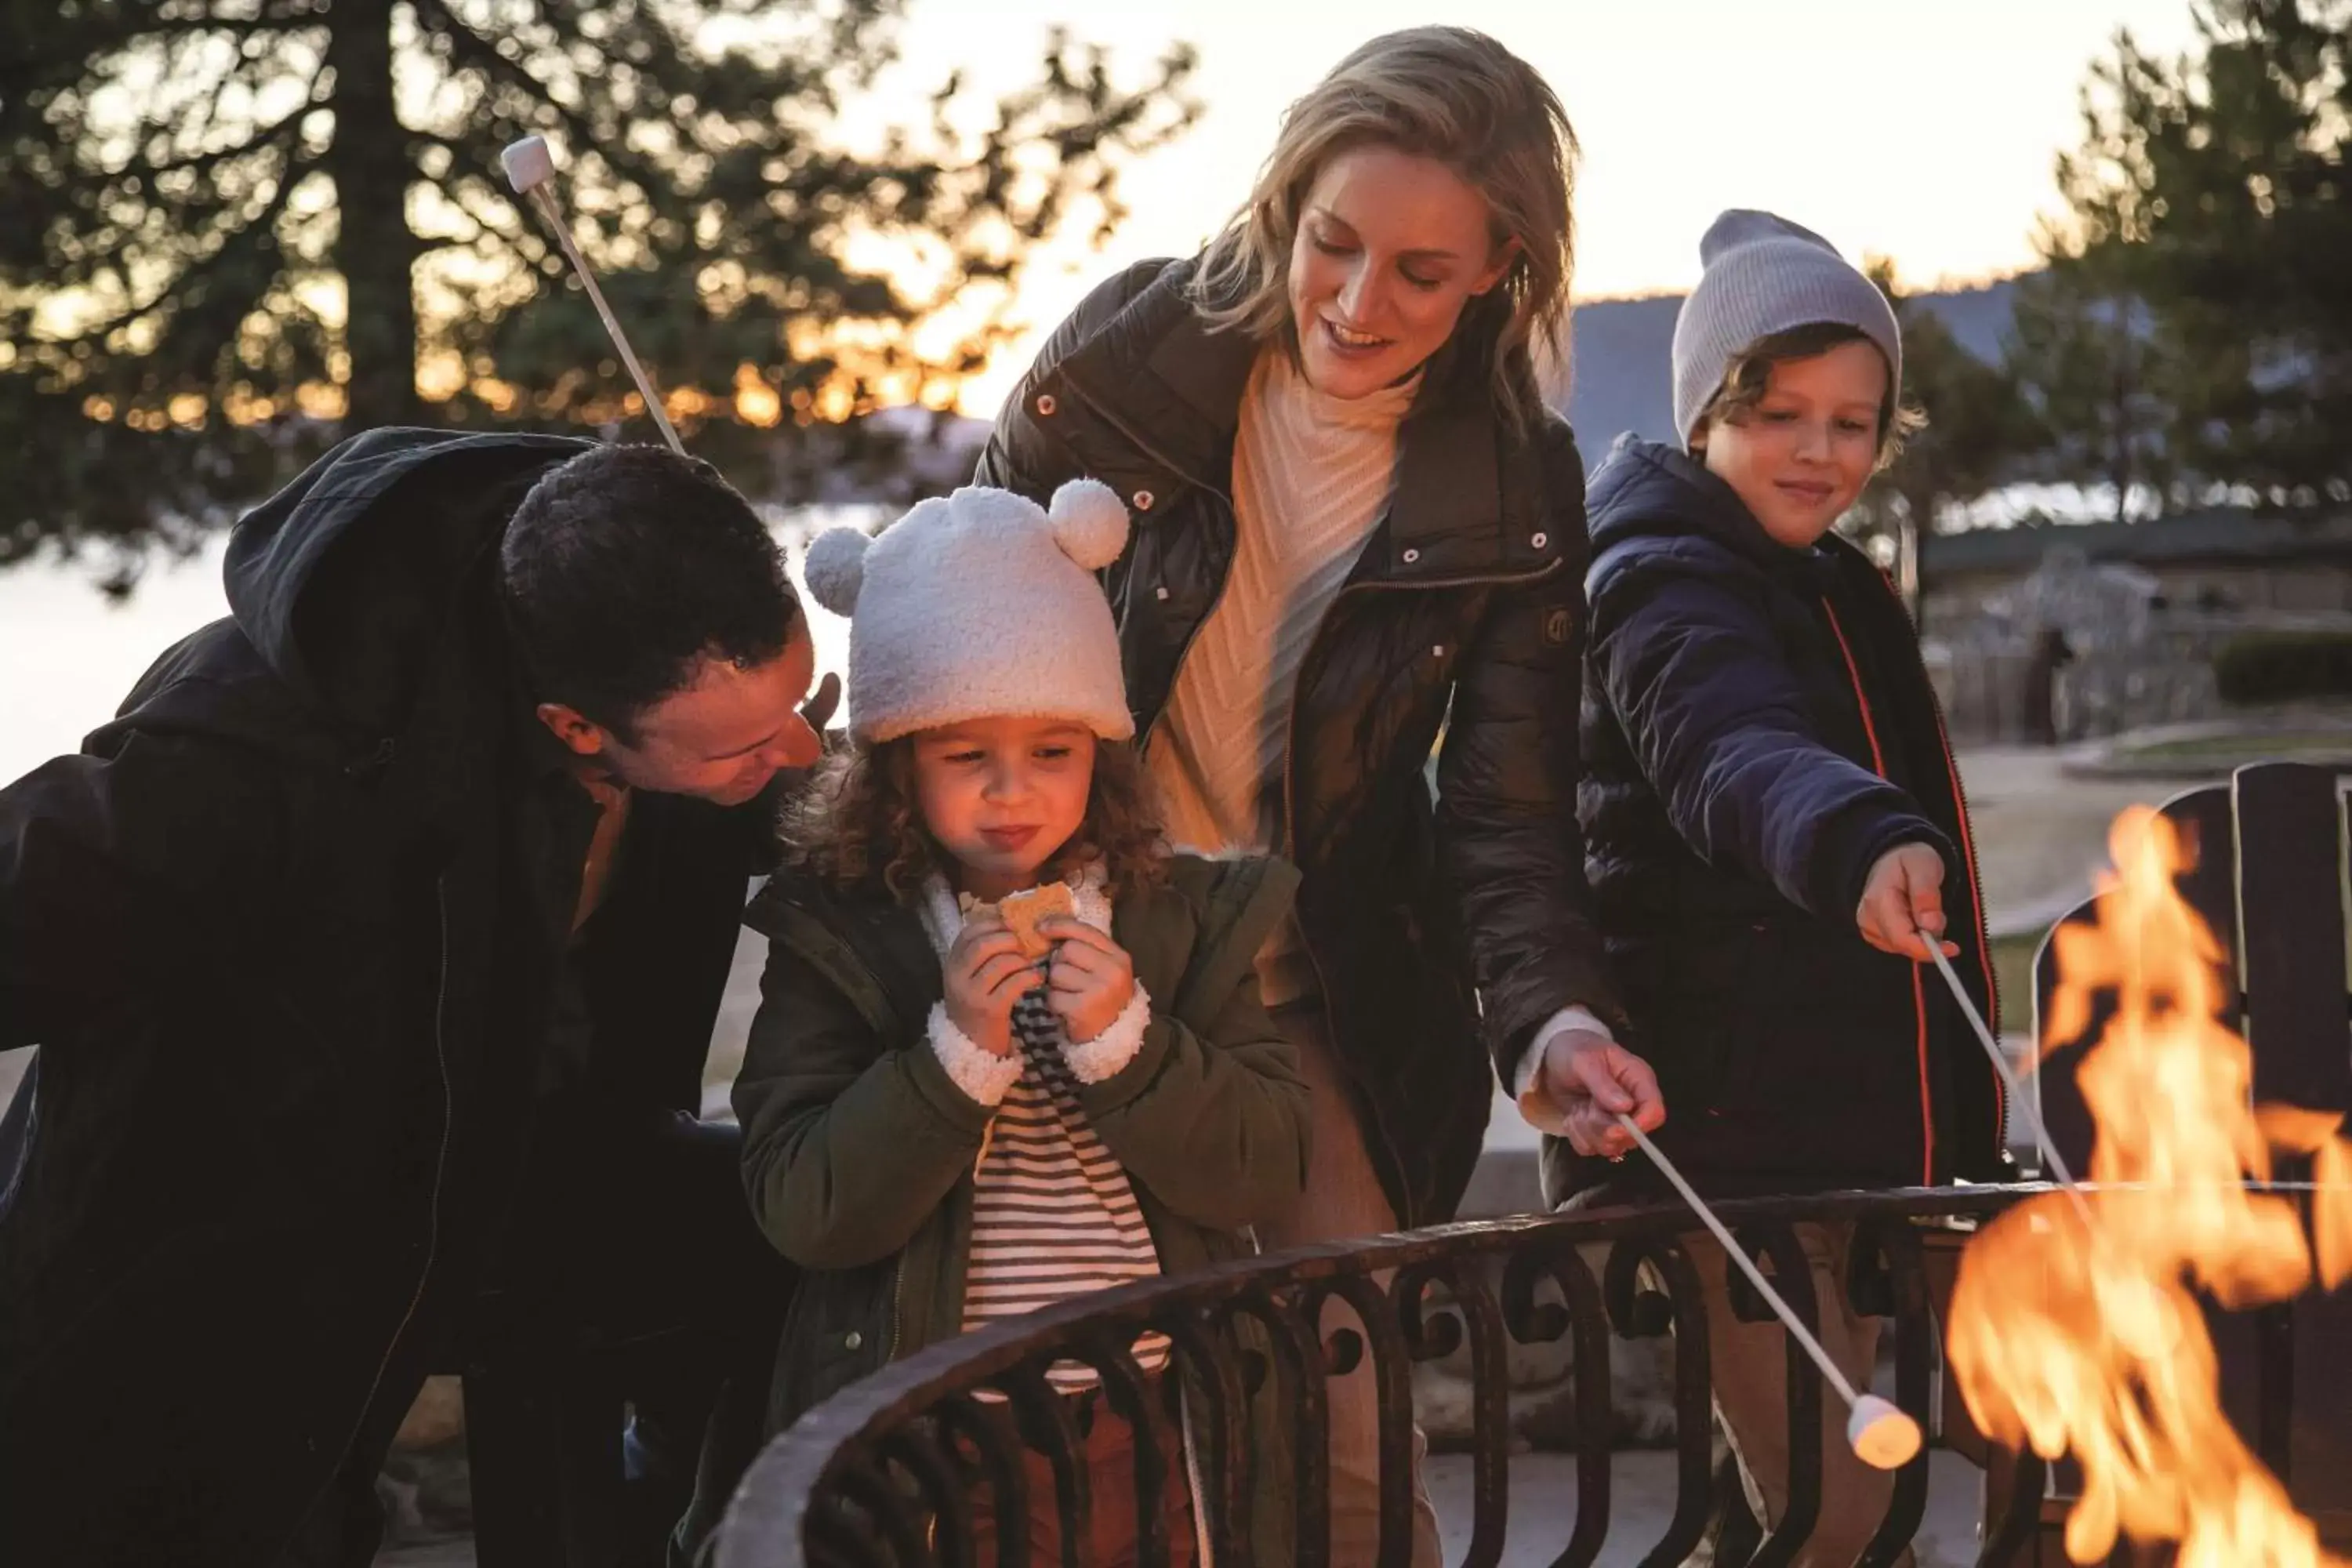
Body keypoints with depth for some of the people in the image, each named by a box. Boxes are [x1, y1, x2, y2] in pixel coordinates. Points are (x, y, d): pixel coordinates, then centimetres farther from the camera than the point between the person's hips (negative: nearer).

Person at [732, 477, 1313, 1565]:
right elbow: (798, 1209, -11)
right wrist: (956, 1052, -22)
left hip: (1160, 1438, 2)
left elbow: (1268, 1170, -3)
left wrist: (1126, 1043, -17)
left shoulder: (1183, 915, 3)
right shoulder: (834, 935, -3)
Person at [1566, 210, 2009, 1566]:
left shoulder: (1827, 591, 16)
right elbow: (1735, 757, -36)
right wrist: (1867, 847, -58)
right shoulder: (1667, 589, -14)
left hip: (1843, 1136, 10)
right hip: (1722, 1145, -10)